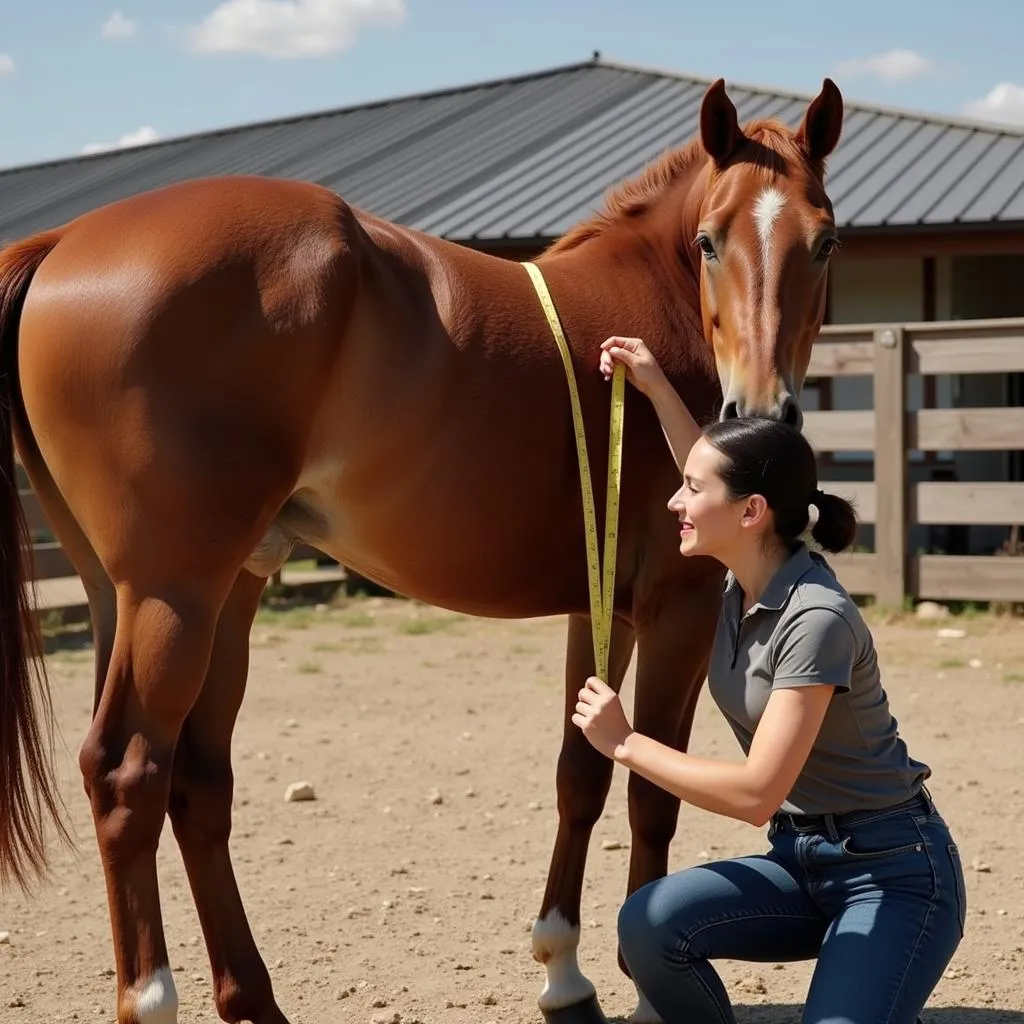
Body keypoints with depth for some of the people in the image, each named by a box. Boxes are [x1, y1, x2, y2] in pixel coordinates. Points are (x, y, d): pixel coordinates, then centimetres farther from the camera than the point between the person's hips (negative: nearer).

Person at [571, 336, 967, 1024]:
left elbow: (755, 793, -26)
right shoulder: (744, 584, 1)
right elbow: (717, 478, 25)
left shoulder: (816, 619, -23)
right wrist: (654, 386, 21)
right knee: (649, 925, -17)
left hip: (892, 872, -7)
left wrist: (625, 744, -17)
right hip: (802, 861, 8)